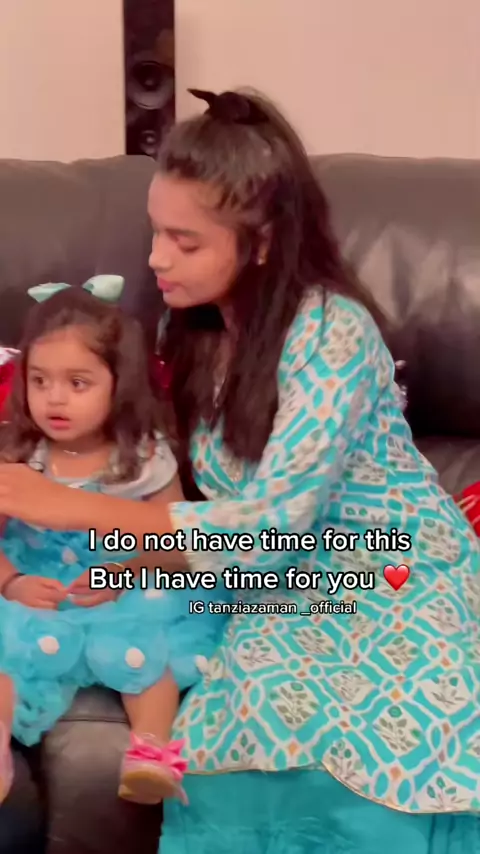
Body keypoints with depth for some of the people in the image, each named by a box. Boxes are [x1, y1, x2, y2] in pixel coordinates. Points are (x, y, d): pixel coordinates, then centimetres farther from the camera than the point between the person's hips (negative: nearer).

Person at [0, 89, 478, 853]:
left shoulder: (332, 333, -21)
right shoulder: (190, 326, 0)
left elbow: (272, 524, -26)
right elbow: (183, 479, 7)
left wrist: (70, 508, -25)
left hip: (398, 580, -4)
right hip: (282, 587, 5)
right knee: (267, 711, -25)